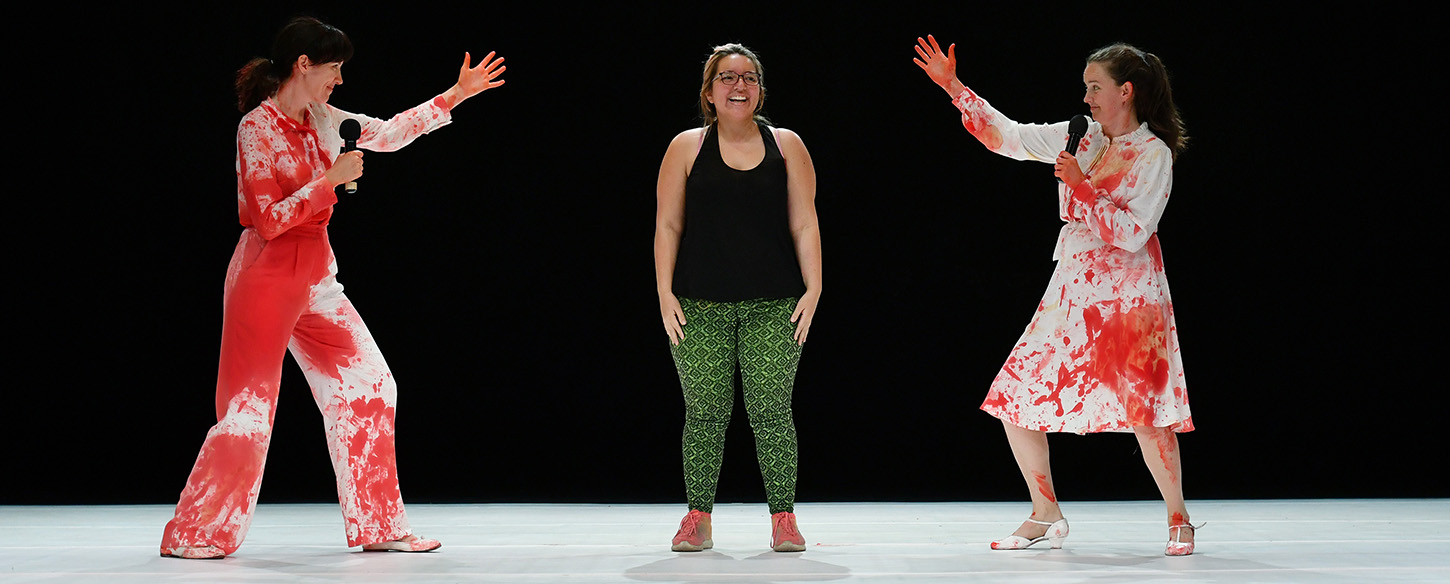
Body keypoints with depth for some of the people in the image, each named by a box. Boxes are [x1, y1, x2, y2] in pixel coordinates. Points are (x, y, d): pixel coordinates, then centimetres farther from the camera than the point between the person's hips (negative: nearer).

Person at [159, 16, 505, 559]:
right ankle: (193, 533, 6)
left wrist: (455, 96, 17)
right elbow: (270, 220, -19)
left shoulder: (319, 118, 7)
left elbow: (387, 133, 17)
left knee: (371, 386, 4)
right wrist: (330, 179, -18)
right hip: (268, 276, -8)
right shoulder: (256, 128, -15)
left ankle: (378, 526, 11)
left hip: (315, 277, 8)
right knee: (249, 409, -6)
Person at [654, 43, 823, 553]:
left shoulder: (786, 145, 9)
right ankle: (698, 517, 10)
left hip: (774, 306, 0)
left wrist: (813, 288, -3)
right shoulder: (687, 147, 7)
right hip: (700, 307, 0)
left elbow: (804, 224, 7)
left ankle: (783, 517, 4)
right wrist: (665, 292, -2)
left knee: (771, 412, -4)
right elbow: (668, 225, 6)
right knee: (704, 413, 0)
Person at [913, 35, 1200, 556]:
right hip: (1071, 294, 6)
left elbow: (1132, 232, -16)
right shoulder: (1080, 139, 9)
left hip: (1129, 298, -6)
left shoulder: (1153, 154, -7)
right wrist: (953, 88, 7)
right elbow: (1007, 136, 10)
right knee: (1014, 400, 2)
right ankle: (1045, 517, 15)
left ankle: (1178, 520, 7)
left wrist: (1081, 186, -18)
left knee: (1144, 410, -13)